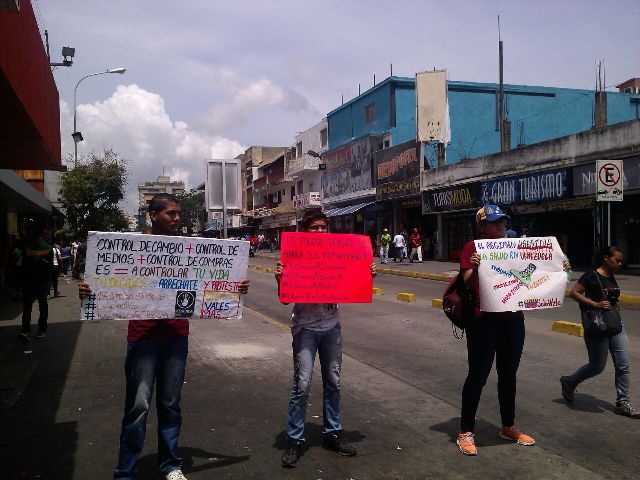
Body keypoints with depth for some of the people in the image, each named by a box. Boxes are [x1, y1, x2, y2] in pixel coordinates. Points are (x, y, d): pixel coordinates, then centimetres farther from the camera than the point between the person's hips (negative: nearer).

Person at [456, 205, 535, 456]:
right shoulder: (473, 247, -5)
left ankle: (508, 427, 33)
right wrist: (474, 268, -34)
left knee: (508, 375, 17)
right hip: (484, 321, -5)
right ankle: (466, 432, 12)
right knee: (478, 376, 1)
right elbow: (469, 283, -13)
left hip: (513, 320, 6)